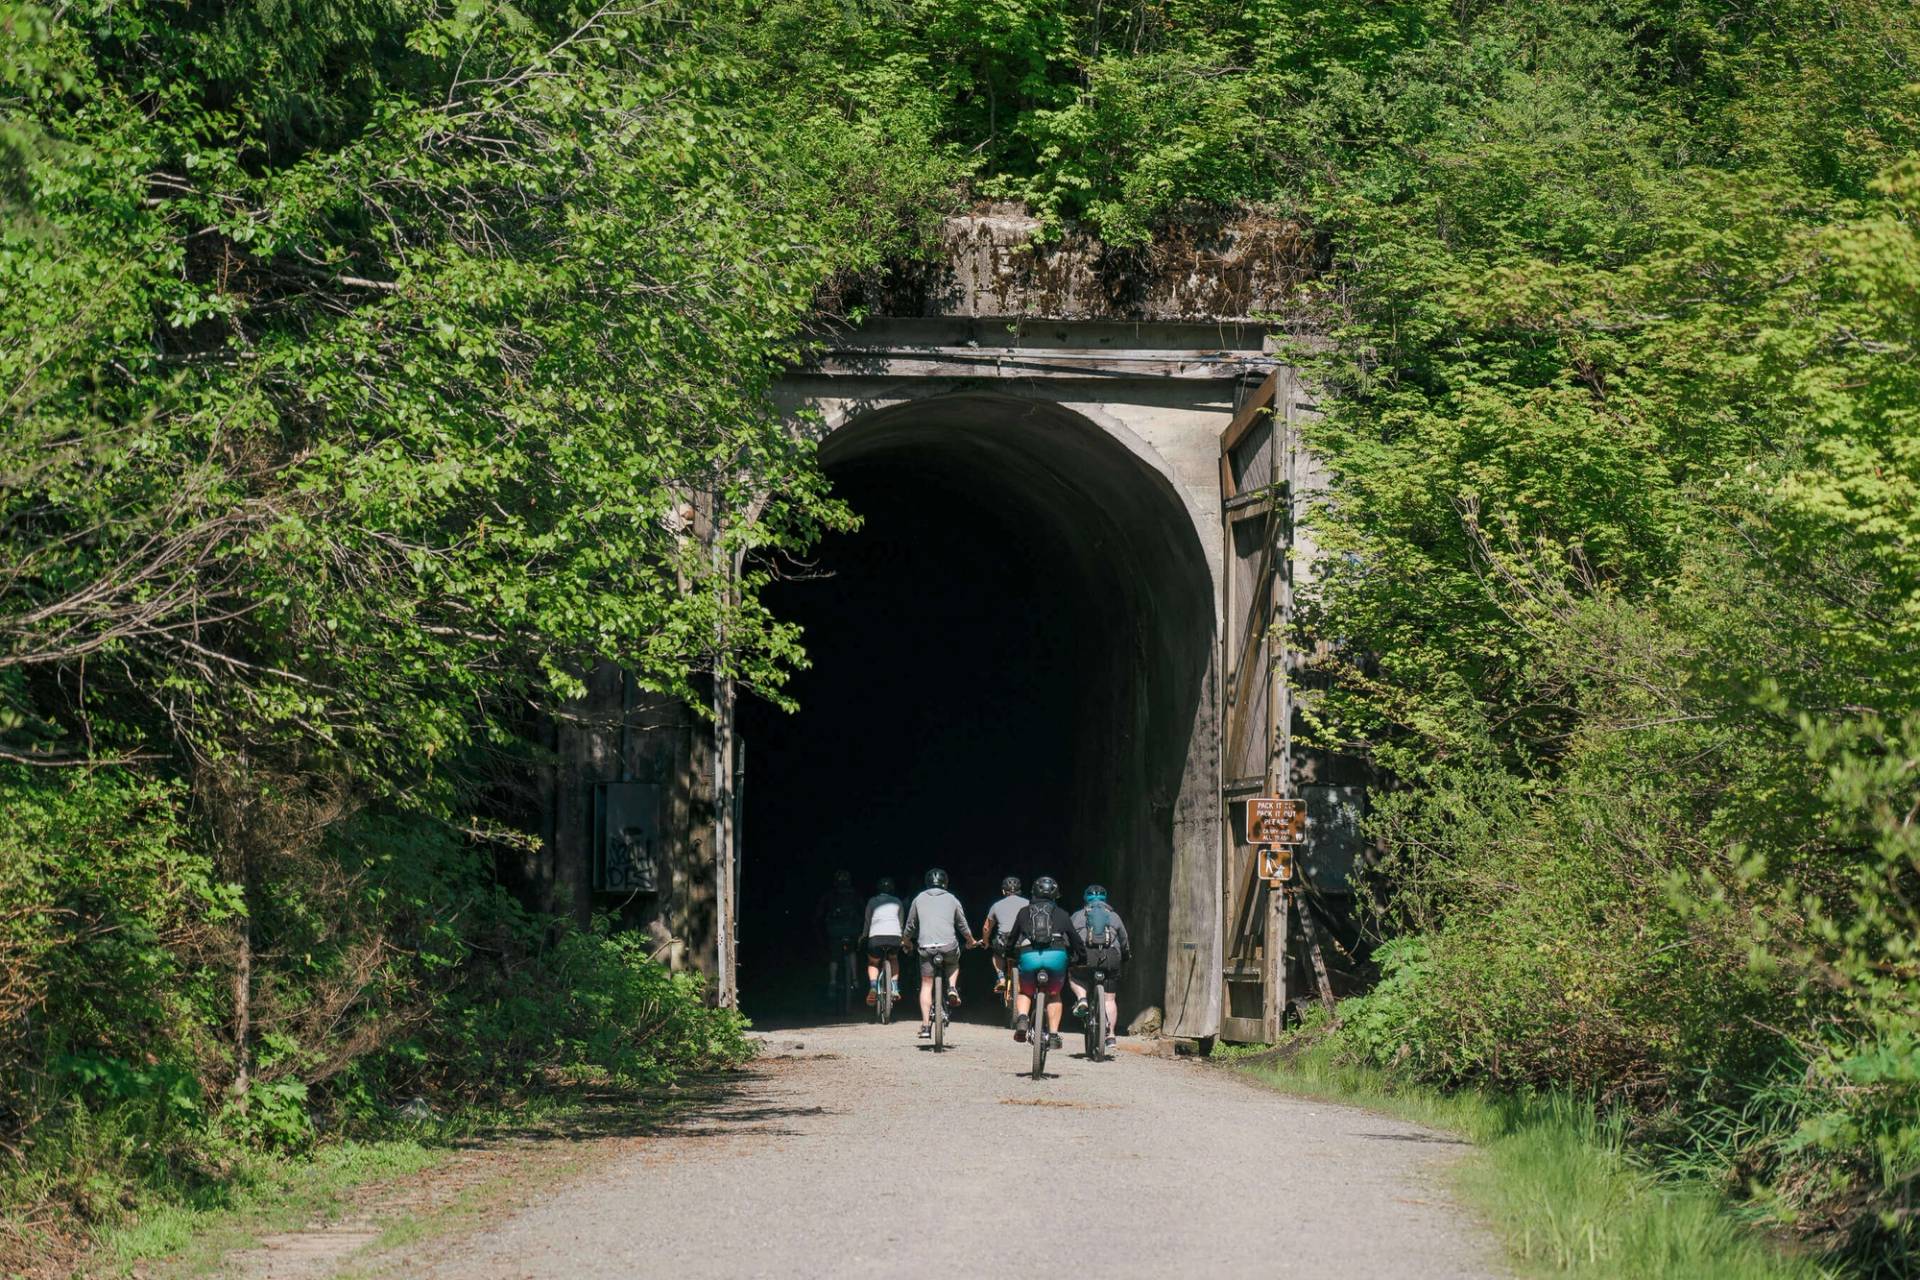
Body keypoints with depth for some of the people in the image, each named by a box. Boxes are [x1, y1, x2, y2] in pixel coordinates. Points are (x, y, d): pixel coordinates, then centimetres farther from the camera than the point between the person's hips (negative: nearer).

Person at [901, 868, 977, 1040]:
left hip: (926, 946, 0)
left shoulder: (919, 899, 13)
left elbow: (910, 926, 20)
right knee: (953, 965, 34)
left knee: (926, 985, 6)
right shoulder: (952, 899, 12)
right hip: (949, 946, 0)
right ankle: (952, 988, 6)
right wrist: (971, 942, 38)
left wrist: (906, 941, 40)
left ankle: (925, 1026, -3)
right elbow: (963, 926, 20)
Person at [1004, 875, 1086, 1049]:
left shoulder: (1024, 912, 21)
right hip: (1056, 956, 0)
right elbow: (1075, 939, 21)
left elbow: (1012, 937, 25)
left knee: (1025, 992, 24)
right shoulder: (1060, 914, 20)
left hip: (1028, 956, 0)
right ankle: (1053, 1035, 12)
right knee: (1054, 994, 22)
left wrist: (1009, 953, 42)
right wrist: (1082, 957, 36)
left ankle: (1022, 1018, -5)